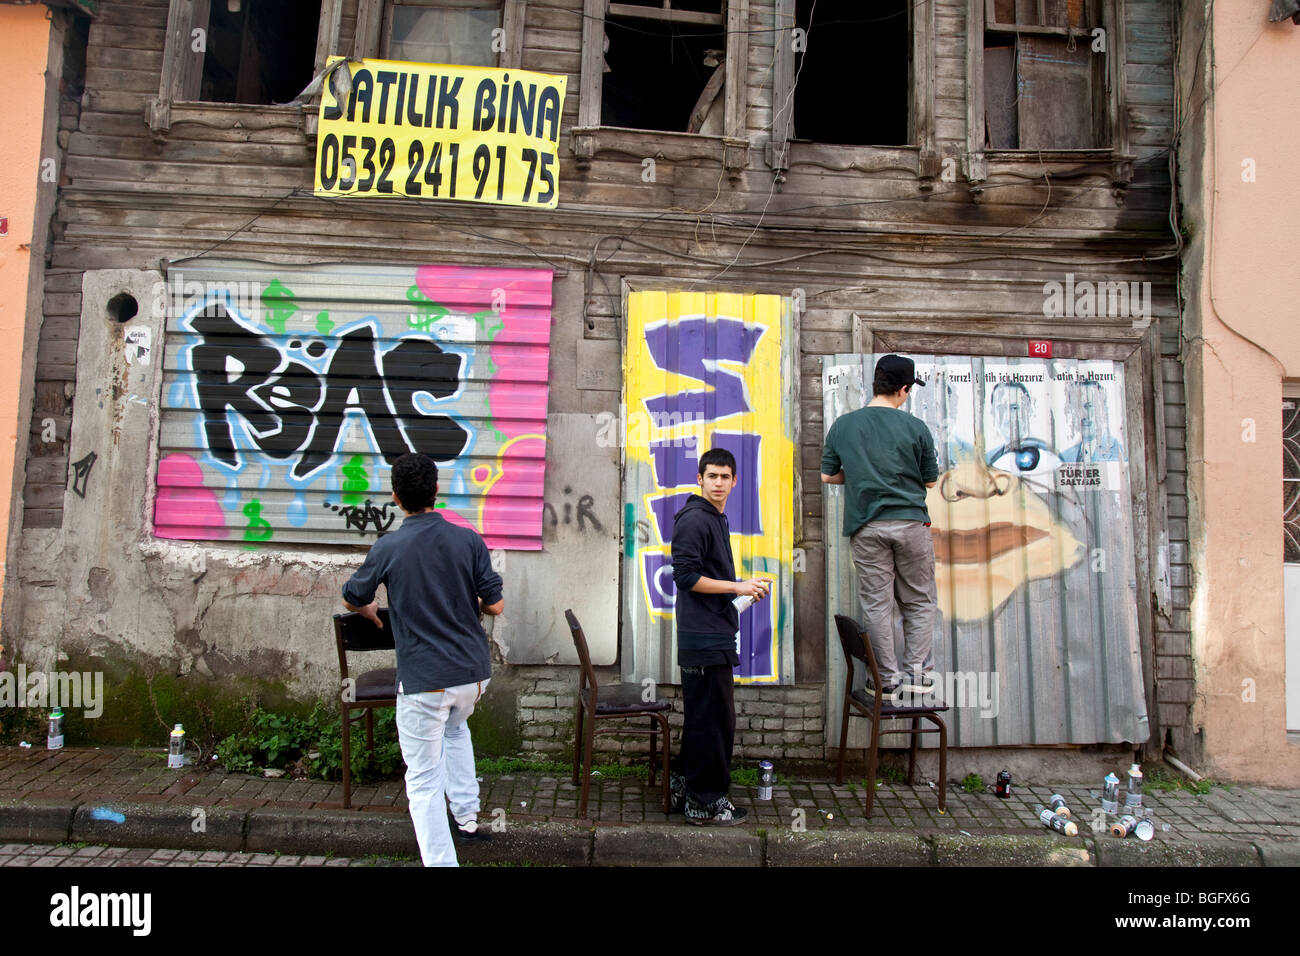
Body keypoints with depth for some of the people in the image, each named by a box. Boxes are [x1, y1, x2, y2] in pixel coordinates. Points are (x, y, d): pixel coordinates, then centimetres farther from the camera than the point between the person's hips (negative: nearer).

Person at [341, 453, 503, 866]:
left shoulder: (388, 548, -9)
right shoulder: (468, 540, -5)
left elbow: (352, 599, 8)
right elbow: (495, 604, -1)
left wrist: (373, 612, 30)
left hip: (423, 680, -4)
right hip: (473, 672, 4)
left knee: (424, 781, 8)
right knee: (455, 726, 35)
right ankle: (467, 814, 38)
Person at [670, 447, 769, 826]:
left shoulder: (717, 520, 18)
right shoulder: (694, 519, -13)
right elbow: (685, 575, -21)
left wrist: (744, 588, 14)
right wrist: (737, 587, -17)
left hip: (716, 635, 10)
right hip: (705, 638, -10)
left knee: (702, 717, 17)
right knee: (714, 719, -3)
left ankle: (685, 788, 28)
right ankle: (706, 802, 8)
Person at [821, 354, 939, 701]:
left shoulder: (843, 425, 1)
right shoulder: (915, 427, -4)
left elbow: (827, 475, 6)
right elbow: (930, 480, 3)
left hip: (866, 526, 1)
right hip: (910, 522, -1)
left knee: (877, 604, 6)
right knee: (919, 601, 14)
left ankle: (888, 680, 11)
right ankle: (917, 672, 15)